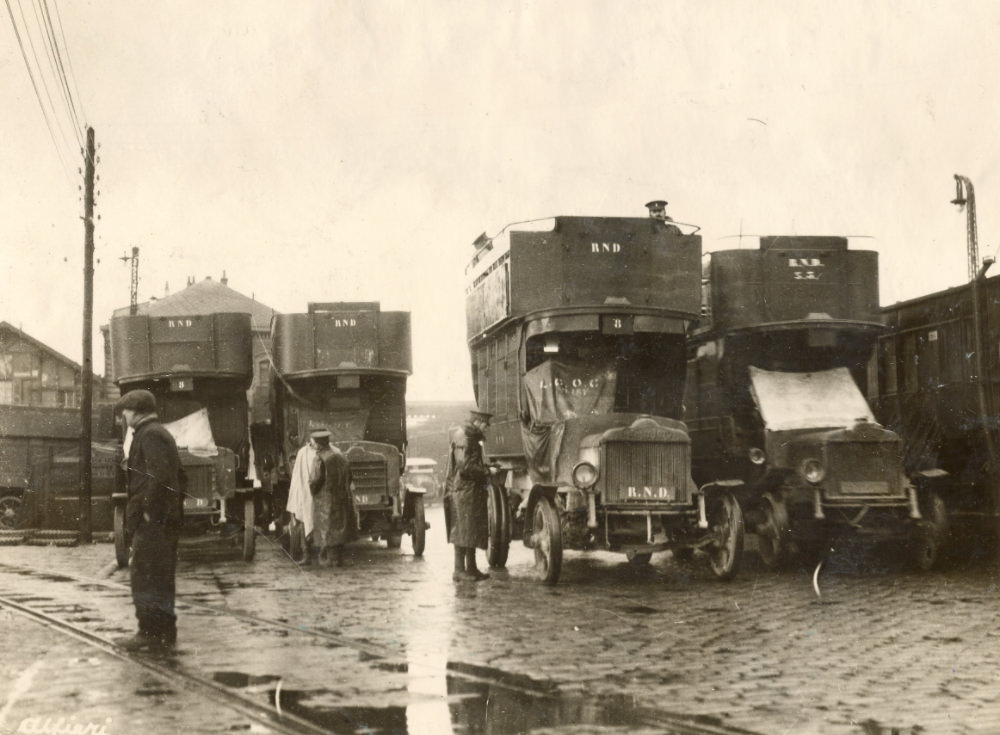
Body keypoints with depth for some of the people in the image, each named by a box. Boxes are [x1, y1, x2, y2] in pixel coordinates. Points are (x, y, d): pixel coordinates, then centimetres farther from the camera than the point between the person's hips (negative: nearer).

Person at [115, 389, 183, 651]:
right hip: (165, 518, 10)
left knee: (144, 574, -7)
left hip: (152, 517, -10)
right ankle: (165, 630, 19)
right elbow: (176, 473, 21)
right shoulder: (160, 433, 20)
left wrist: (148, 509, -19)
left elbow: (158, 475, -23)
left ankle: (150, 632, -7)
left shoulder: (149, 435, -12)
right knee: (160, 575, 14)